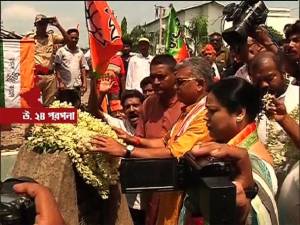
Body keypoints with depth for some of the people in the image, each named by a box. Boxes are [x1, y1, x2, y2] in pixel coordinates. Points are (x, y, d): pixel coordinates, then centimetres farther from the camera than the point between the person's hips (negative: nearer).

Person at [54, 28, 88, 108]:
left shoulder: (80, 53, 14)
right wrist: (60, 82, -11)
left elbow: (83, 68, 14)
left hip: (77, 86, 4)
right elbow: (57, 67, -2)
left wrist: (84, 82, 4)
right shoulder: (61, 51, 2)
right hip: (64, 86, -4)